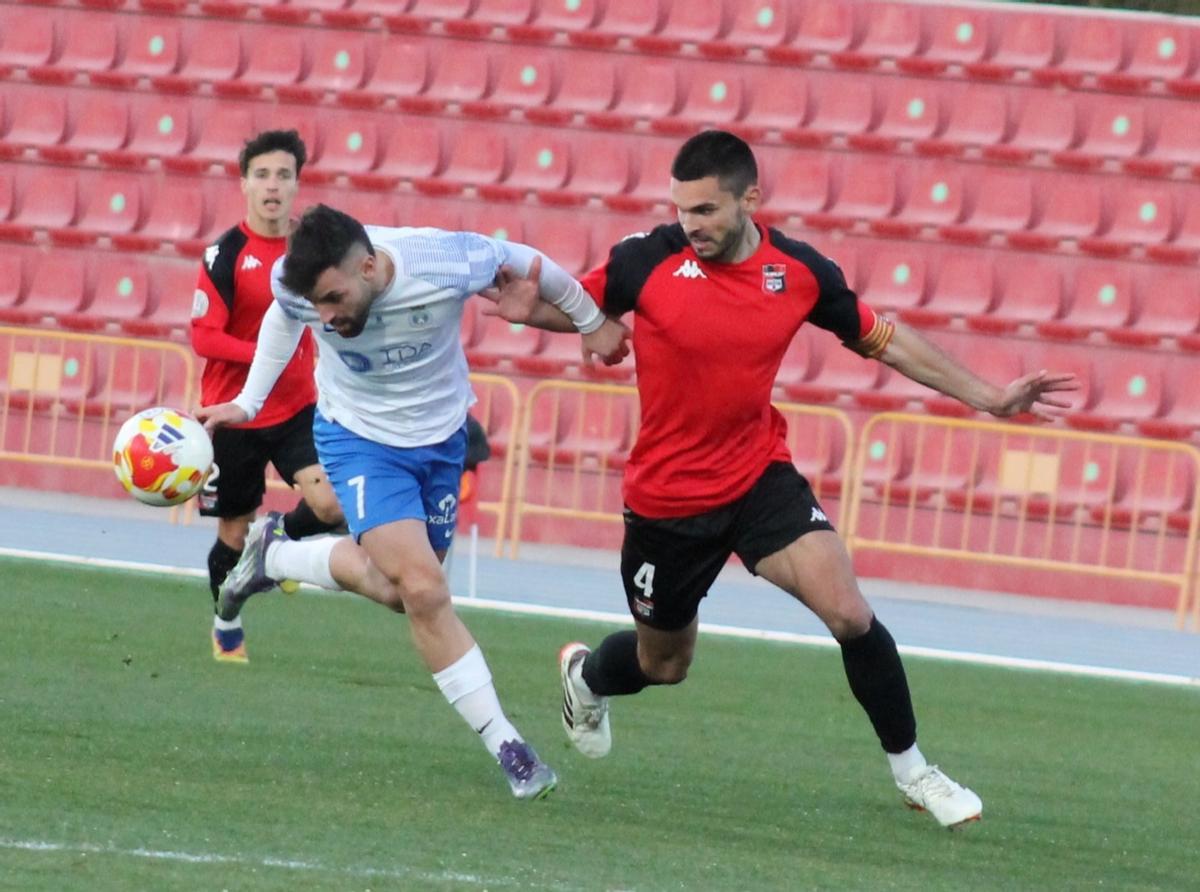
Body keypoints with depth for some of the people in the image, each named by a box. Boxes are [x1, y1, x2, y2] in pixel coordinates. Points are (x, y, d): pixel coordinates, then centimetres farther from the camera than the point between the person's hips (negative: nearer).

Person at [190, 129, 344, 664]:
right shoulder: (226, 253, -12)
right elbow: (203, 336, -16)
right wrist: (264, 355, -27)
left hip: (298, 408, 3)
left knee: (332, 505, -19)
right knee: (235, 533, 7)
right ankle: (226, 632, 32)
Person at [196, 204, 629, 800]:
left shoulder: (448, 265, -32)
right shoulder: (296, 284, -25)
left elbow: (529, 266, -11)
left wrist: (592, 324, 3)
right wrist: (247, 403, 8)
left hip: (440, 436, 1)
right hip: (358, 436, -1)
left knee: (403, 589, 8)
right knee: (424, 592, -17)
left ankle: (276, 555, 28)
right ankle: (504, 744, -9)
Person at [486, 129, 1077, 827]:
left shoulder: (801, 272, -8)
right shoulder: (648, 260, -15)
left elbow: (884, 340, 6)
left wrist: (989, 398, 7)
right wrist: (528, 306, -23)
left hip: (761, 476, 1)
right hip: (666, 498, -1)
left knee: (850, 614, -18)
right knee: (663, 665, 15)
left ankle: (912, 770, 0)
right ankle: (584, 675, 53)